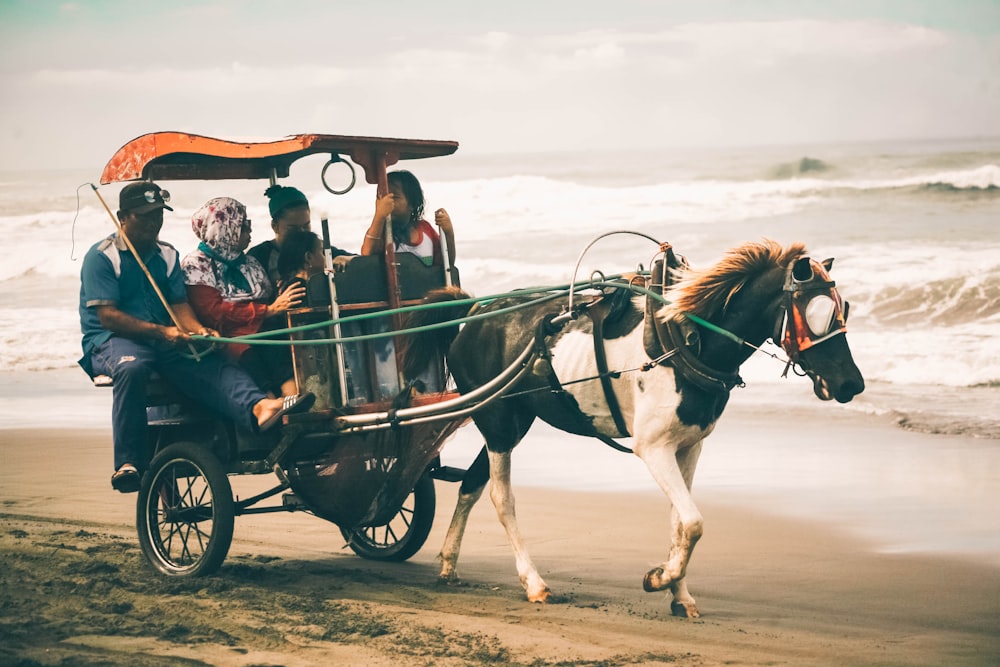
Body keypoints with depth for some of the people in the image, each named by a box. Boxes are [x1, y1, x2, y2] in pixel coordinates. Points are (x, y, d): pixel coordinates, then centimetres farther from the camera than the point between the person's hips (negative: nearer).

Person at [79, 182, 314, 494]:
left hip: (164, 342, 5)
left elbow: (179, 304, 9)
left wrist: (198, 330, -15)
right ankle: (128, 464, -42)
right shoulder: (102, 256, -1)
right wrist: (162, 332, -22)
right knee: (131, 368, -40)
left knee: (213, 364, -24)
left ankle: (259, 407, -53)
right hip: (110, 342, -5)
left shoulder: (167, 255, 18)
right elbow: (108, 316, -12)